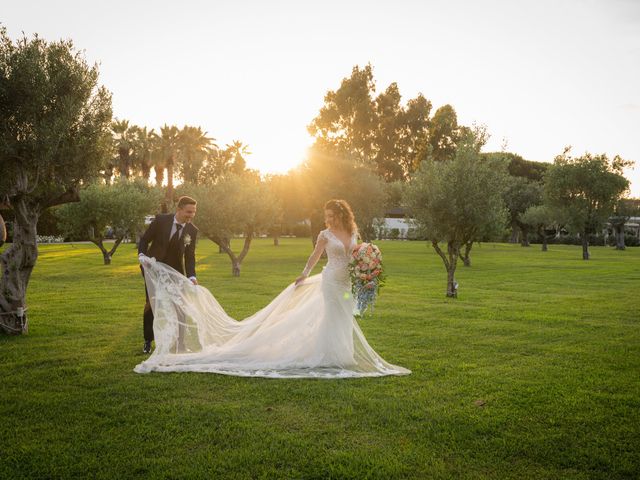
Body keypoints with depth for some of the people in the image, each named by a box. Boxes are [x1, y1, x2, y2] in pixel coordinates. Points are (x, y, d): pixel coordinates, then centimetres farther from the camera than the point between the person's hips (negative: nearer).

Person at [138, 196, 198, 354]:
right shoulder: (161, 220, -15)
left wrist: (191, 276, -24)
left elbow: (189, 256, -9)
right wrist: (142, 255, -24)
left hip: (174, 272, 2)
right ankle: (148, 341, 18)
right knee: (151, 305, 3)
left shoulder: (192, 231, -10)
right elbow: (144, 240, -5)